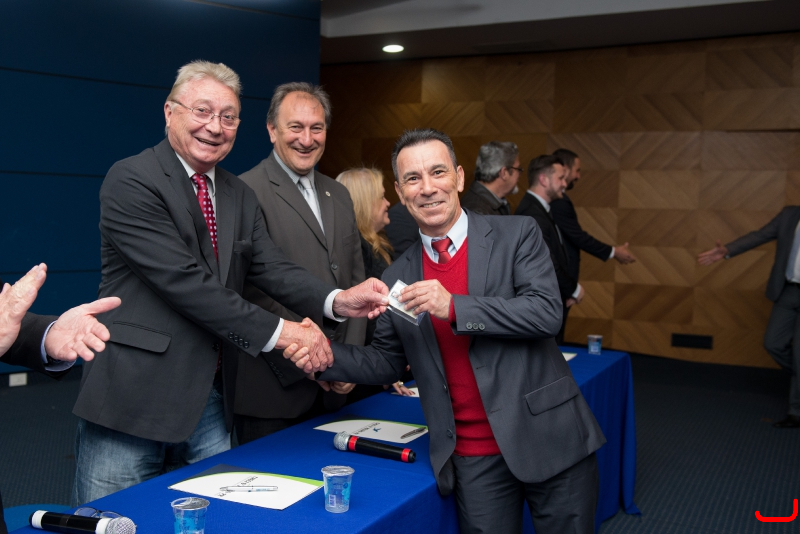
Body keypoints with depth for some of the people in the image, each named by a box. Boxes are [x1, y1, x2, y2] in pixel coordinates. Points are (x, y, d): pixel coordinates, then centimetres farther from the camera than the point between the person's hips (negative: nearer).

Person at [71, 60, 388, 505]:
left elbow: (271, 268, 3)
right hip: (132, 397, -6)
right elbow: (185, 281, -20)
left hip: (211, 401, 7)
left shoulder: (241, 197, 13)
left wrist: (337, 301, -16)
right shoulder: (131, 181, -11)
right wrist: (277, 333, -19)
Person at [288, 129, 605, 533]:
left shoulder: (517, 235, -4)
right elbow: (389, 361, 13)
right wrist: (327, 355, -6)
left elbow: (547, 312, -16)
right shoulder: (399, 277, 5)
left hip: (549, 439, -2)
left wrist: (454, 307, -23)